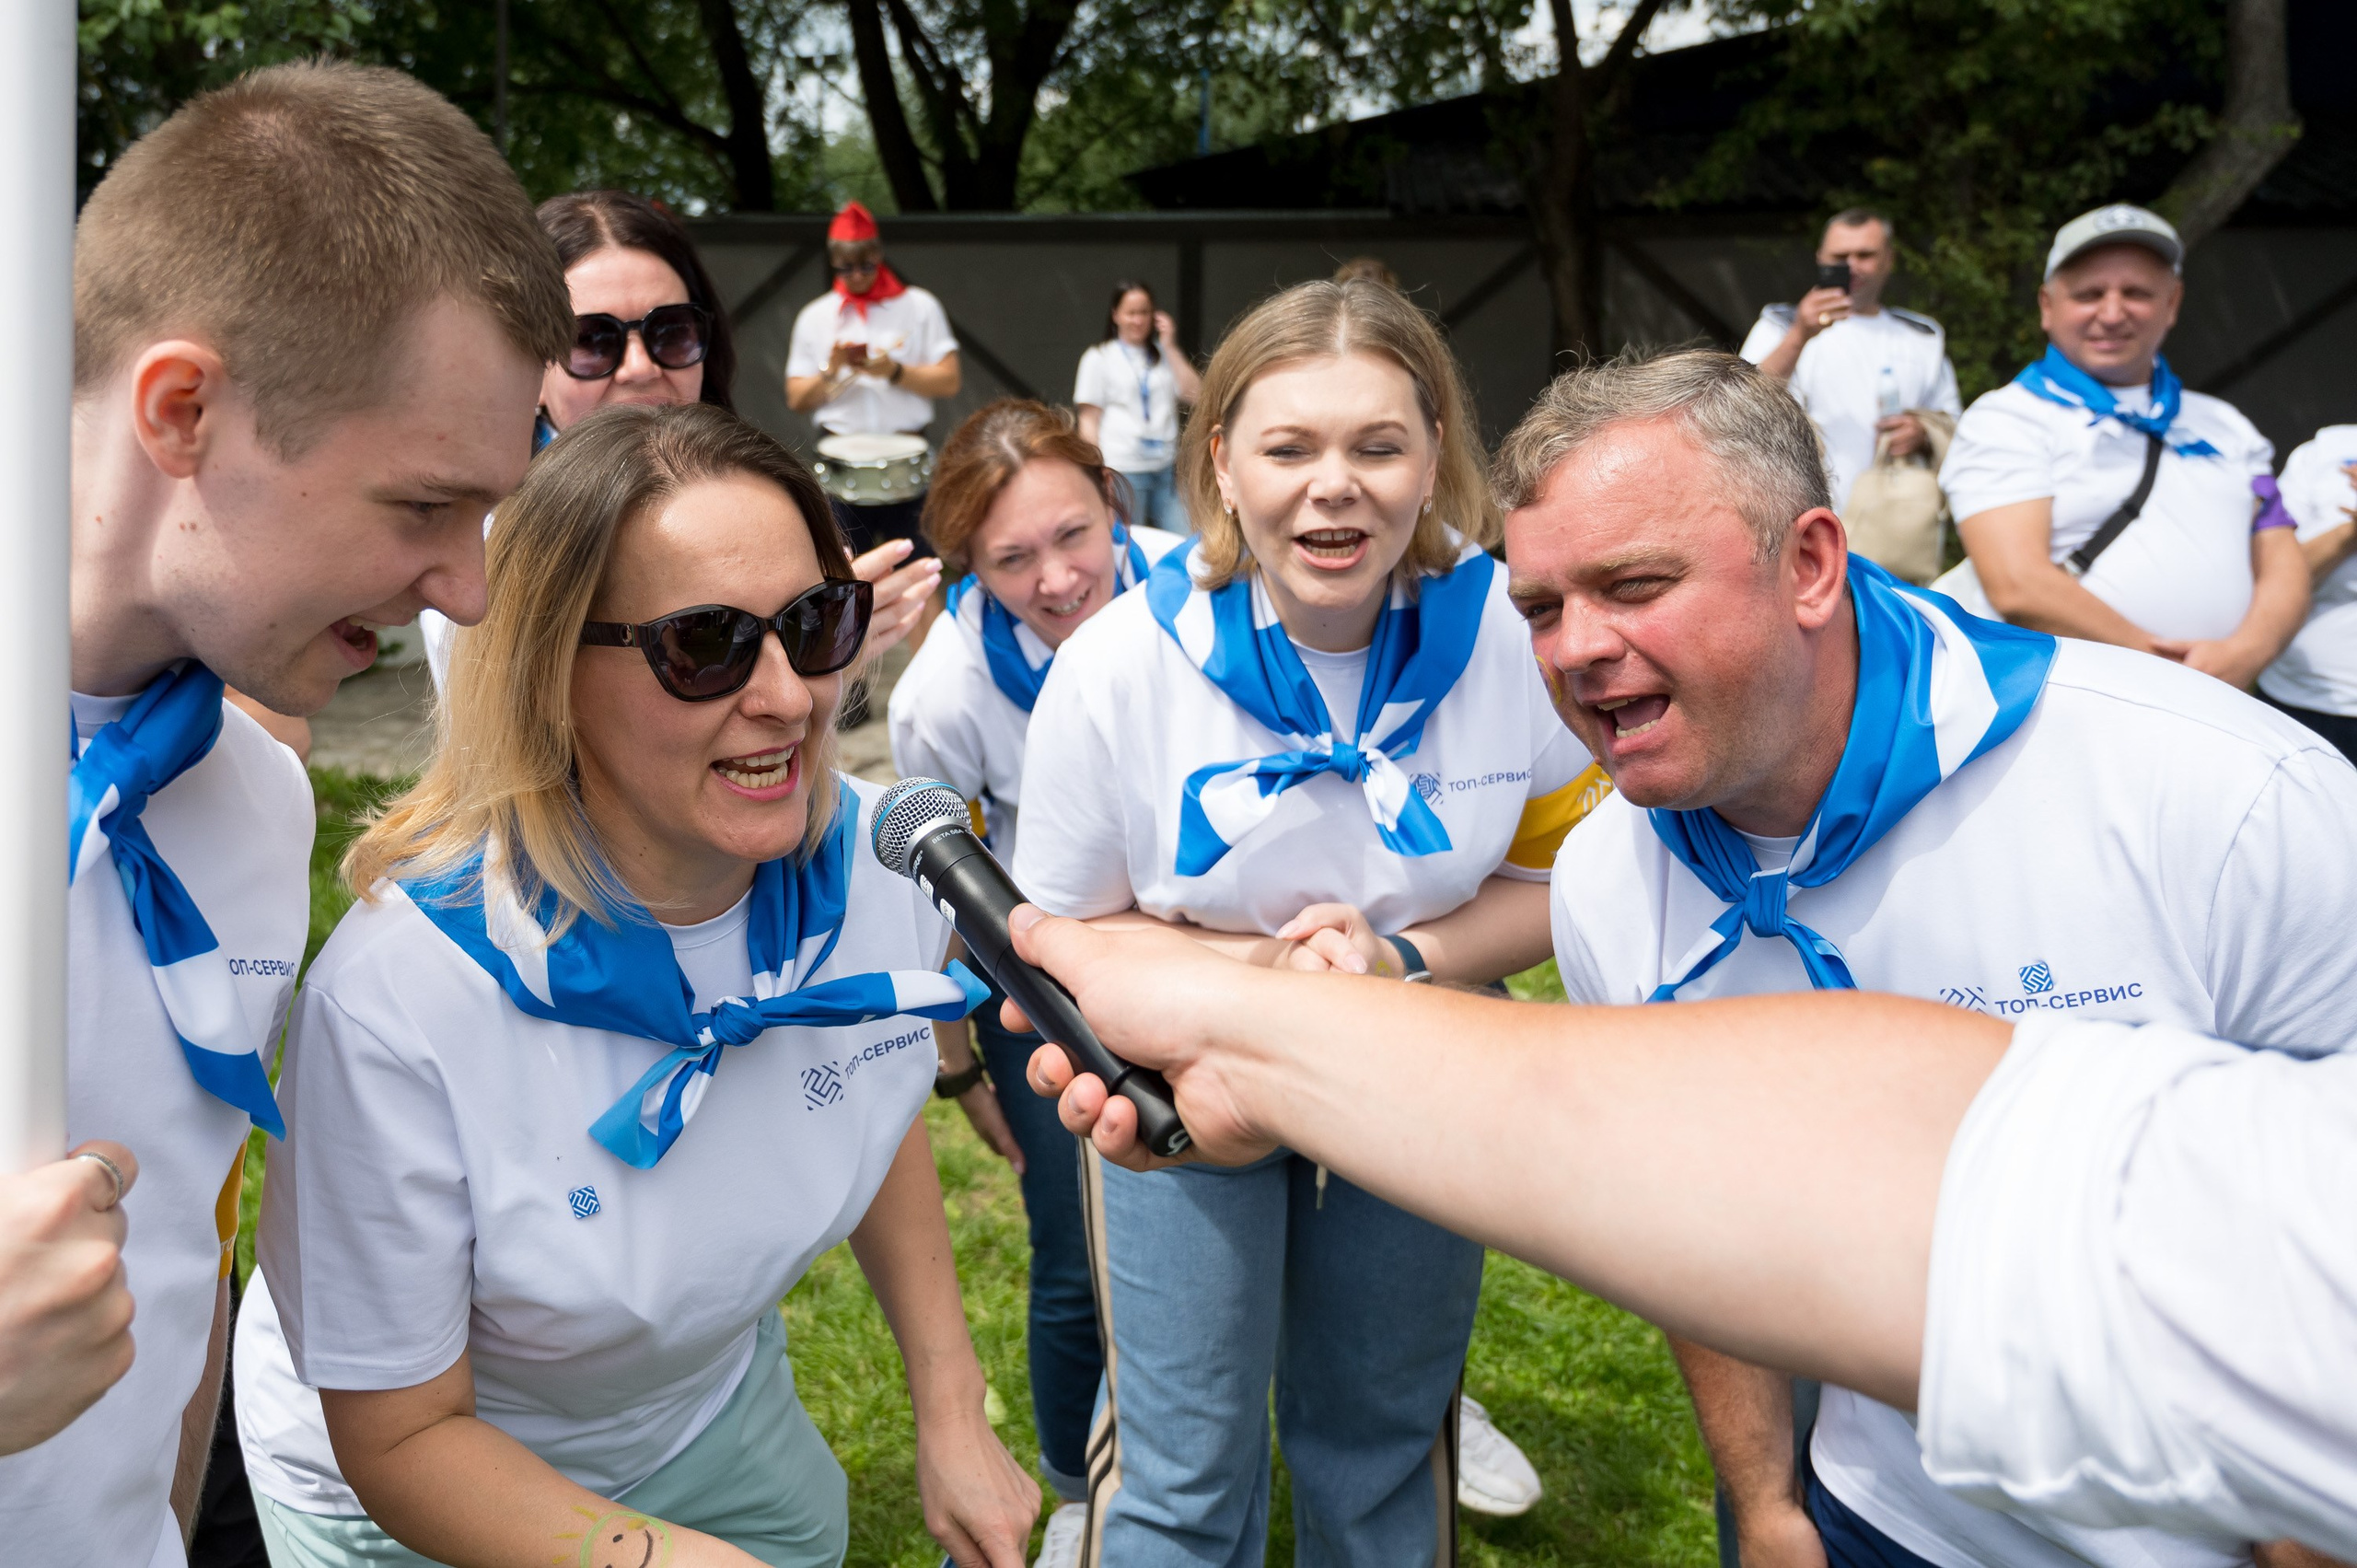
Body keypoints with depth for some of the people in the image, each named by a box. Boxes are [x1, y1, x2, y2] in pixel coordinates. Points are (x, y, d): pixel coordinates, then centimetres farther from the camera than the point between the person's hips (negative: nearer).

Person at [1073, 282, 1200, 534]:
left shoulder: (1164, 354, 15)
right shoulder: (1099, 357, 6)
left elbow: (1195, 395, 2)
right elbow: (1089, 421, 3)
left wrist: (1170, 347, 2)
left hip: (1166, 466, 3)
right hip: (1123, 468, -3)